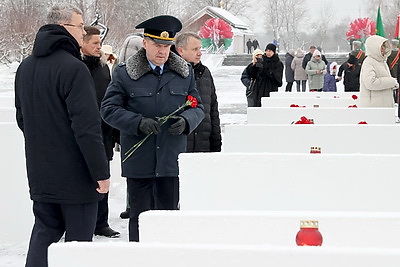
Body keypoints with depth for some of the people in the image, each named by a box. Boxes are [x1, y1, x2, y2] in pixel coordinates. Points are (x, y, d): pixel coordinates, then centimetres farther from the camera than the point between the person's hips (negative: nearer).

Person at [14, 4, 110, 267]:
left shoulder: (26, 67, 9)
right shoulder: (73, 68, -18)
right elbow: (87, 126, -22)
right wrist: (101, 171, -17)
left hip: (39, 173, 8)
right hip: (75, 174, -7)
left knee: (44, 231, 17)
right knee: (78, 238, 2)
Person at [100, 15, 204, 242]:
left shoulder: (185, 72, 9)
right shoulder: (124, 74, 0)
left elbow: (198, 107, 12)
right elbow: (109, 109, -2)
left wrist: (186, 121, -11)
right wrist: (138, 123, -18)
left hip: (171, 159, 2)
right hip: (138, 161, -2)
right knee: (140, 215, 4)